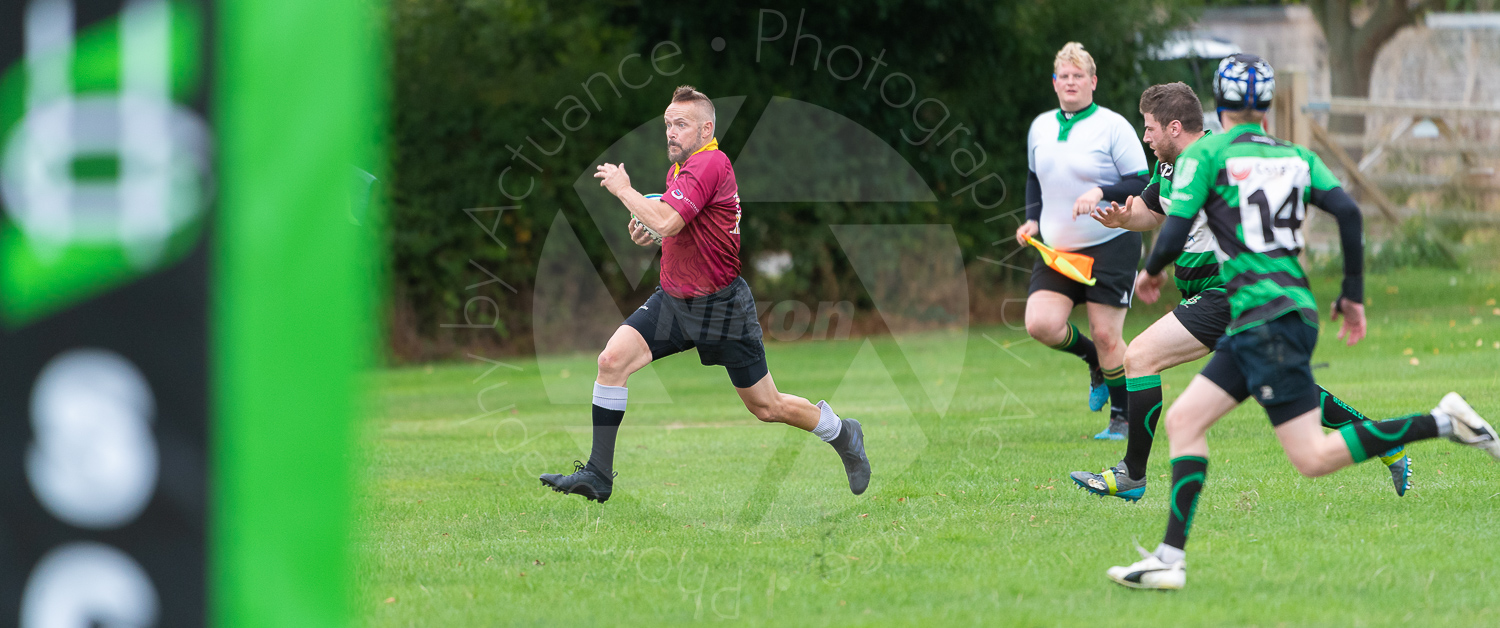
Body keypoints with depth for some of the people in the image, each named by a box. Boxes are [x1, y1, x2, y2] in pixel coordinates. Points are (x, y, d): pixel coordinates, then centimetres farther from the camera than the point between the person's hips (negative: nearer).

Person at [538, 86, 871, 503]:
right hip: (674, 298, 8)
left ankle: (843, 435, 32)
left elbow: (666, 221, -34)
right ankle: (597, 476, -9)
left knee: (766, 408, 5)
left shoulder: (710, 163, -21)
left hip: (721, 307, -8)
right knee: (613, 360, -12)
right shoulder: (679, 169, 7)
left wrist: (623, 188, -19)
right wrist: (648, 234, 3)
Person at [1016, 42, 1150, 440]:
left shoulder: (1112, 126, -7)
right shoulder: (1041, 127, 10)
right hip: (1057, 250, 5)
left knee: (1106, 336, -6)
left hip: (1110, 246, -5)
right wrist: (1032, 220, 10)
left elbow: (1141, 184, -8)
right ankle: (1095, 362, 17)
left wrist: (1101, 192, -23)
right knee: (1040, 324, -12)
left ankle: (1123, 418, 10)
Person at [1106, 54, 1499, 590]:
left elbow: (1174, 235, -6)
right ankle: (1170, 560, 2)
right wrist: (1353, 295, 11)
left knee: (1314, 458, -10)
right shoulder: (1297, 157, 14)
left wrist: (1152, 270, 16)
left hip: (1266, 319, -8)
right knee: (1183, 420, 9)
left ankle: (1443, 423, -17)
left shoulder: (1205, 154, -1)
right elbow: (1347, 211, 3)